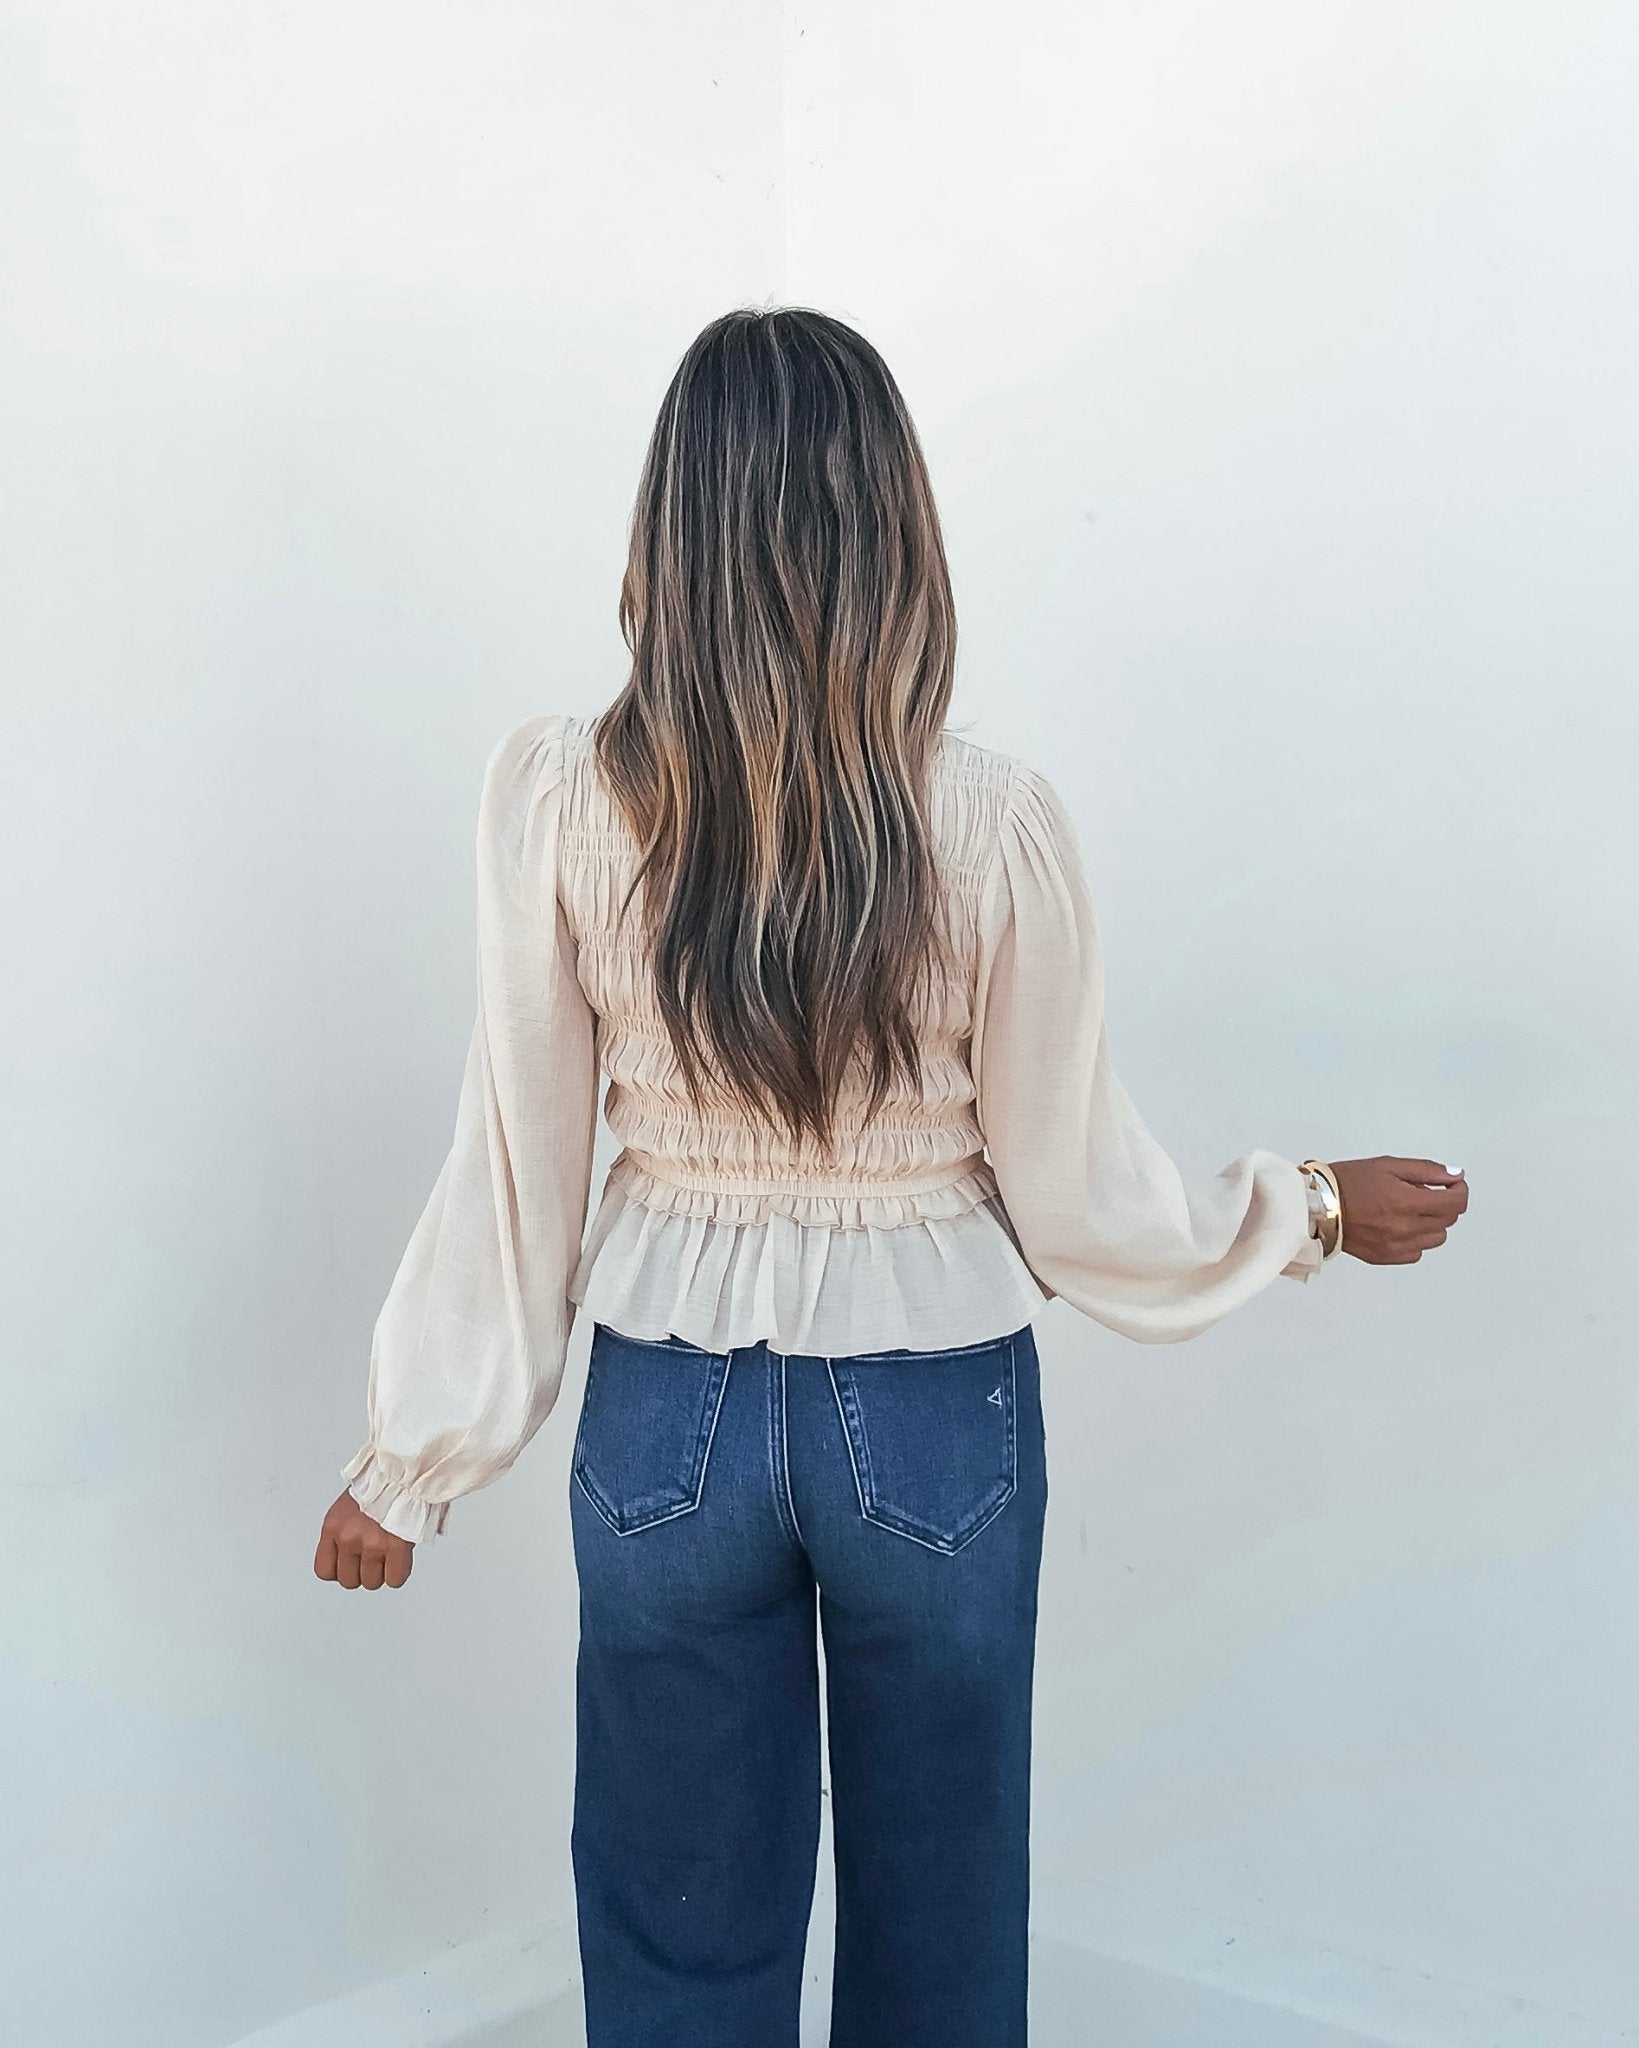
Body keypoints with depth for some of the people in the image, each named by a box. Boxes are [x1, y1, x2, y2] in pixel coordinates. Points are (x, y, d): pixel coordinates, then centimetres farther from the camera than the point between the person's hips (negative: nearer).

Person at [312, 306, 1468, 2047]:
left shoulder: (556, 799, -14)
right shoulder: (993, 826, -17)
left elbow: (517, 1171, -9)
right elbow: (1069, 1188, -8)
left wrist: (411, 1464, 5)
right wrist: (1318, 1208, 9)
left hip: (670, 1422, 1)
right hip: (934, 1425, 0)